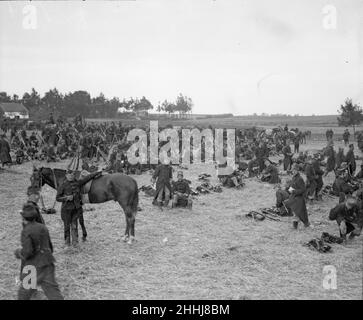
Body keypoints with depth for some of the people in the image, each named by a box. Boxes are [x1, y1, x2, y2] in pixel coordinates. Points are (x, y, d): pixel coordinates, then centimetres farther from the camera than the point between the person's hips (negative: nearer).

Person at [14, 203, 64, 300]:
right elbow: (50, 246, 17)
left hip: (34, 266, -6)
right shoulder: (43, 227, 9)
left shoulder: (26, 231, -13)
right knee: (52, 289, 2)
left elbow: (28, 252, -21)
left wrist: (18, 253, -1)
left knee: (24, 292, 13)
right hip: (47, 264, 6)